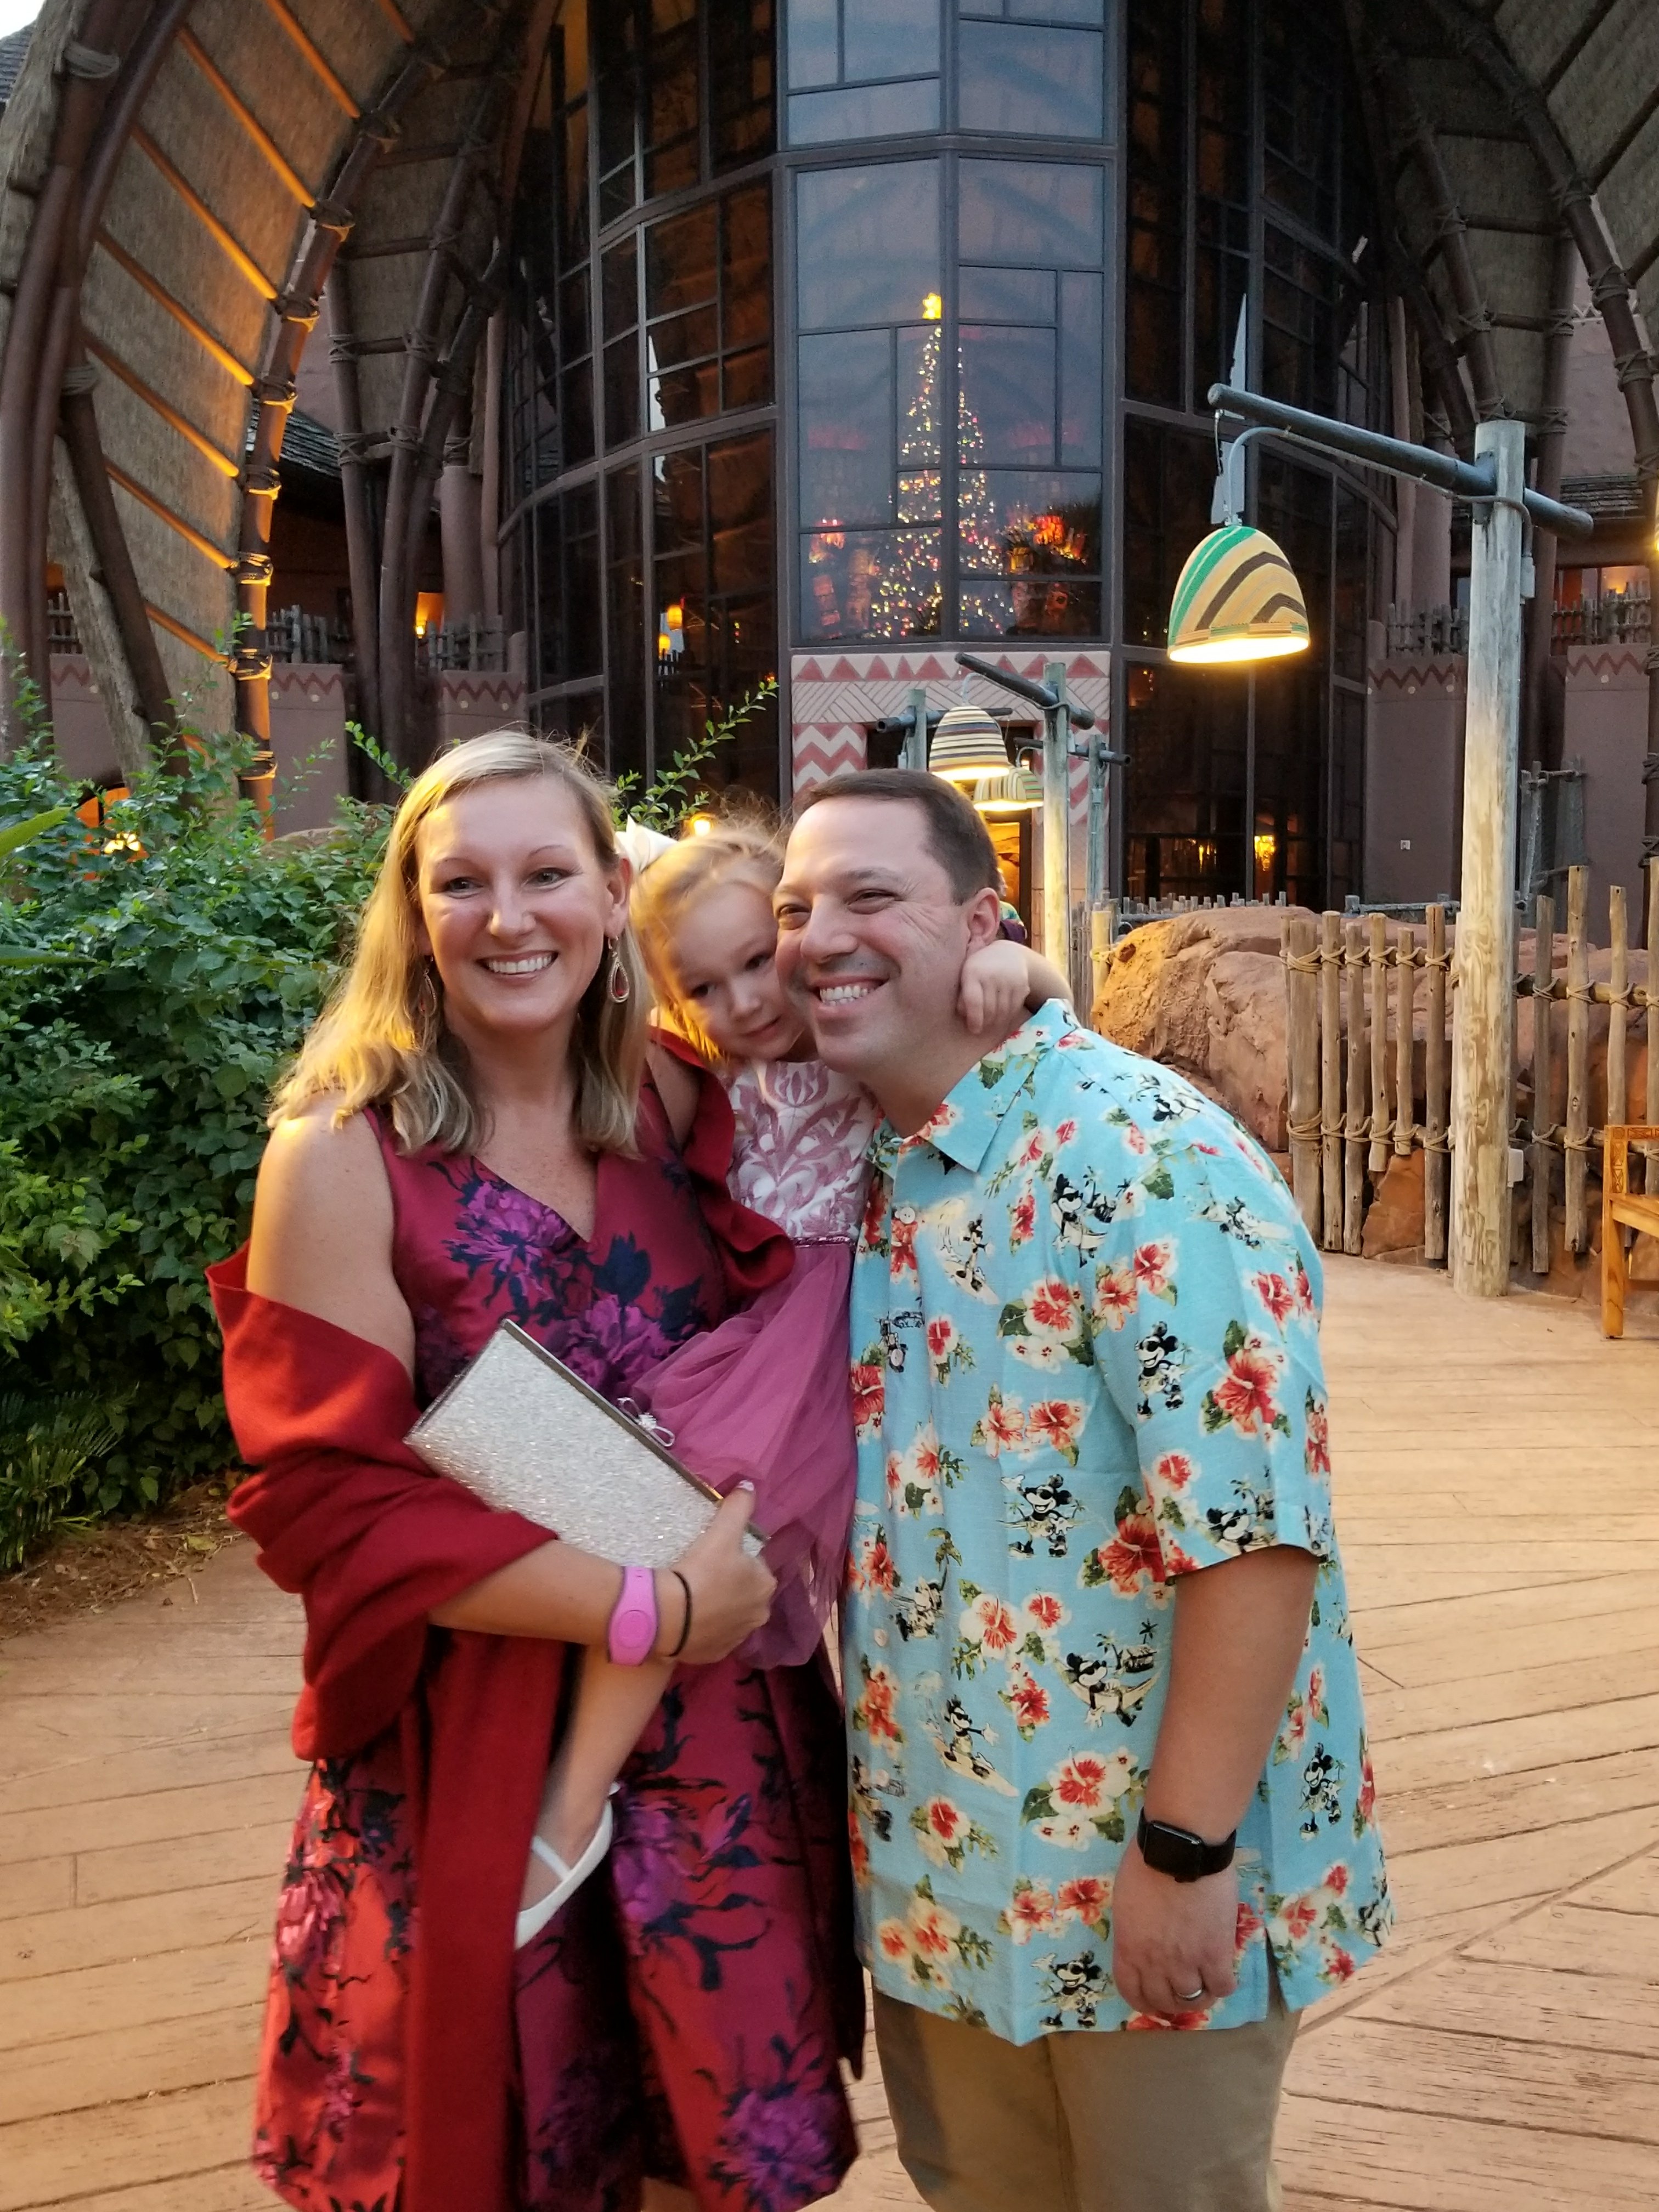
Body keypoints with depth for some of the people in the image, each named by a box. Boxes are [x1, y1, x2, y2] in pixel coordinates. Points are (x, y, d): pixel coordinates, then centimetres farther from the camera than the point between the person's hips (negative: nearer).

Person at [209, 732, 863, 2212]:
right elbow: (331, 1503, -16)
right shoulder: (344, 1155, -14)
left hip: (714, 1728, 4)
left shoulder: (674, 1101, -2)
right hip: (477, 1750, -3)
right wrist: (646, 1608, -18)